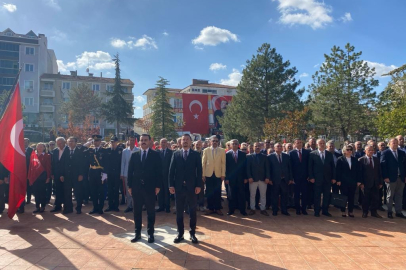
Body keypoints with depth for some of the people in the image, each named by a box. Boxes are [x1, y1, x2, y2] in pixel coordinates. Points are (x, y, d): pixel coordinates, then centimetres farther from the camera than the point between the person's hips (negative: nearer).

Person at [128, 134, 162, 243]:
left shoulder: (155, 154, 0)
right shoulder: (134, 155, 8)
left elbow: (159, 171, -3)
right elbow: (130, 171, 7)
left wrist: (158, 186, -9)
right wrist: (130, 186, 1)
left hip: (150, 187, -3)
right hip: (136, 187, 3)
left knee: (150, 211, 7)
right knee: (137, 211, 10)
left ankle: (150, 233, 18)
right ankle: (137, 233, 22)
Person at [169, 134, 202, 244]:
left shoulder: (196, 154, 3)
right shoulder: (176, 154, 7)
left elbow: (199, 171, -1)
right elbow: (171, 170, 4)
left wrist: (199, 185, -8)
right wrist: (171, 185, -4)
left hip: (191, 187, -1)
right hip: (179, 187, 1)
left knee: (192, 211, 8)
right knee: (179, 211, 8)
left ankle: (192, 233, 19)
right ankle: (180, 233, 19)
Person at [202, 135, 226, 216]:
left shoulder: (222, 151, 3)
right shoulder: (206, 150, 4)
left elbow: (223, 163, 2)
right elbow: (203, 163, 4)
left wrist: (223, 174, -2)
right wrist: (203, 175, 0)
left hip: (218, 174, 0)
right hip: (208, 174, 1)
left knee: (218, 192, 3)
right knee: (209, 192, 5)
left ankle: (218, 208, 14)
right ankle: (210, 208, 16)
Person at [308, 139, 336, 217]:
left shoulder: (330, 154, 9)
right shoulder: (312, 154, 1)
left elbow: (333, 166, 9)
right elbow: (310, 167, 0)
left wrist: (333, 178, 3)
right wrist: (311, 177, -7)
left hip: (328, 178, 3)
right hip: (317, 178, -3)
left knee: (327, 195, 7)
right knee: (317, 196, 2)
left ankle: (325, 211, 19)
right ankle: (316, 211, 12)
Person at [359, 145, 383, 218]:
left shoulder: (376, 159, 10)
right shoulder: (361, 160, -4)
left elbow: (379, 171, 10)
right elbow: (360, 172, -7)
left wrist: (380, 182, 6)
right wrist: (361, 183, -11)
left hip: (375, 183, 4)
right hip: (366, 183, -4)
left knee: (375, 198, 7)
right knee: (366, 198, 5)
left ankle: (374, 212, 20)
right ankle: (365, 212, 18)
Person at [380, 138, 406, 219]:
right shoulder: (385, 153, -4)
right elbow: (383, 165, -8)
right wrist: (385, 177, -13)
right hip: (391, 178, -4)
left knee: (399, 196, 9)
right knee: (390, 196, 5)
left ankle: (398, 212, 17)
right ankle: (389, 212, 14)